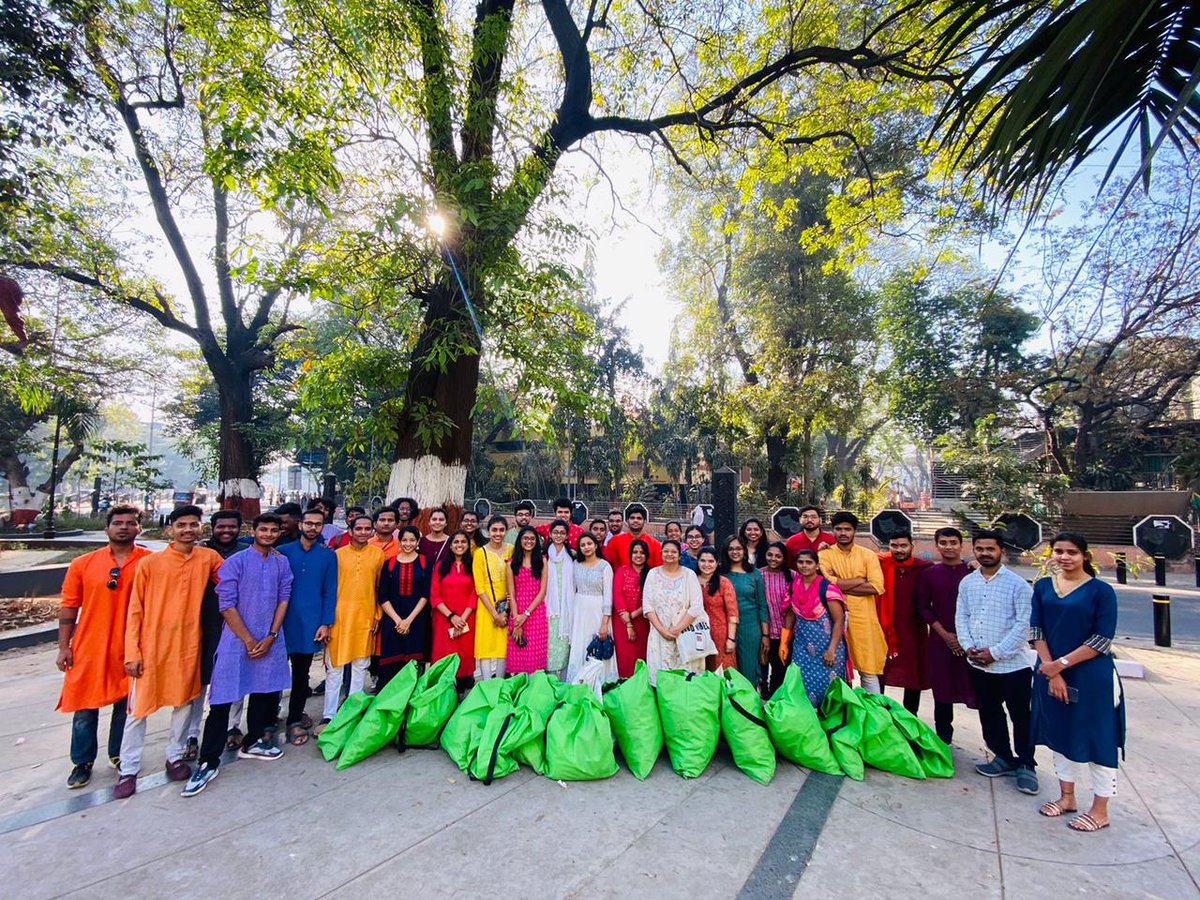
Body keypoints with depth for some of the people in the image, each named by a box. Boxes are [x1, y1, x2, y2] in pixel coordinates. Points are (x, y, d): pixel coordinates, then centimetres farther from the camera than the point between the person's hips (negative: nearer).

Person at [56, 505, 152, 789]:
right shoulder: (82, 564, -1)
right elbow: (68, 607, 4)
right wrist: (63, 647, 2)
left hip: (131, 649, 0)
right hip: (89, 649, 1)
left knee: (126, 706, 12)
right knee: (85, 709, 10)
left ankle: (118, 755, 31)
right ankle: (82, 762, 29)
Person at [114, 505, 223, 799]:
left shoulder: (209, 558, -2)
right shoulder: (149, 563, -7)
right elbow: (135, 610, -4)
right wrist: (132, 652, -7)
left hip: (188, 645, 2)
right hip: (152, 647, -2)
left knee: (184, 702, 13)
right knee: (139, 709, 7)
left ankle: (175, 756, 31)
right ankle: (129, 770, 24)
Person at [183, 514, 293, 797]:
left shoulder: (282, 563, 5)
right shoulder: (235, 562, -7)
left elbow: (283, 599, 4)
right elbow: (227, 605, -9)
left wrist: (271, 637, -5)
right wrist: (249, 640, -10)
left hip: (270, 641, 4)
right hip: (237, 640, -4)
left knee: (264, 692, 15)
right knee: (222, 700, -2)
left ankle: (252, 742, 34)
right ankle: (209, 763, 11)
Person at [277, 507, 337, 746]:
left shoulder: (328, 555, 2)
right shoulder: (283, 551, 2)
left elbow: (330, 592, 1)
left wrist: (326, 623, -4)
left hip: (310, 623, 0)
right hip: (283, 620, 0)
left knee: (301, 673, 10)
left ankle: (295, 719, 24)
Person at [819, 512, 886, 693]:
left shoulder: (868, 555, 4)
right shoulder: (824, 554, 1)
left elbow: (877, 587, -9)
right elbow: (827, 583, -15)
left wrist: (840, 584, -12)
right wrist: (860, 580, -9)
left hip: (863, 619, 0)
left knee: (869, 671, 7)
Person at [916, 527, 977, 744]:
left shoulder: (973, 573, 1)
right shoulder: (928, 574, 4)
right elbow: (923, 608, 4)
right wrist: (945, 634, -5)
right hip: (940, 639, 1)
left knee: (974, 687, -4)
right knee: (942, 689, 8)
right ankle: (944, 739, 21)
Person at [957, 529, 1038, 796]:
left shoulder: (1017, 584, -10)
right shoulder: (967, 582, 5)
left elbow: (1025, 624, -13)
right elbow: (961, 617, 8)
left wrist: (995, 652, -15)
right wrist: (968, 647, -6)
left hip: (1012, 665, -5)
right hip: (978, 664, 5)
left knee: (1021, 717, 7)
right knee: (989, 714, 16)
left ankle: (1026, 765, 25)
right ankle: (1004, 757, 33)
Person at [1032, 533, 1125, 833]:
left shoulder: (1101, 591, -8)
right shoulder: (1042, 587, 3)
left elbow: (1103, 640, -12)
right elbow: (1036, 631, -1)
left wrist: (1061, 664, -16)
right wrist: (1052, 672, -10)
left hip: (1091, 677, -4)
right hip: (1050, 673, 4)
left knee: (1097, 738, 7)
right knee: (1060, 734, 15)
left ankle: (1100, 810, 25)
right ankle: (1066, 797, 32)